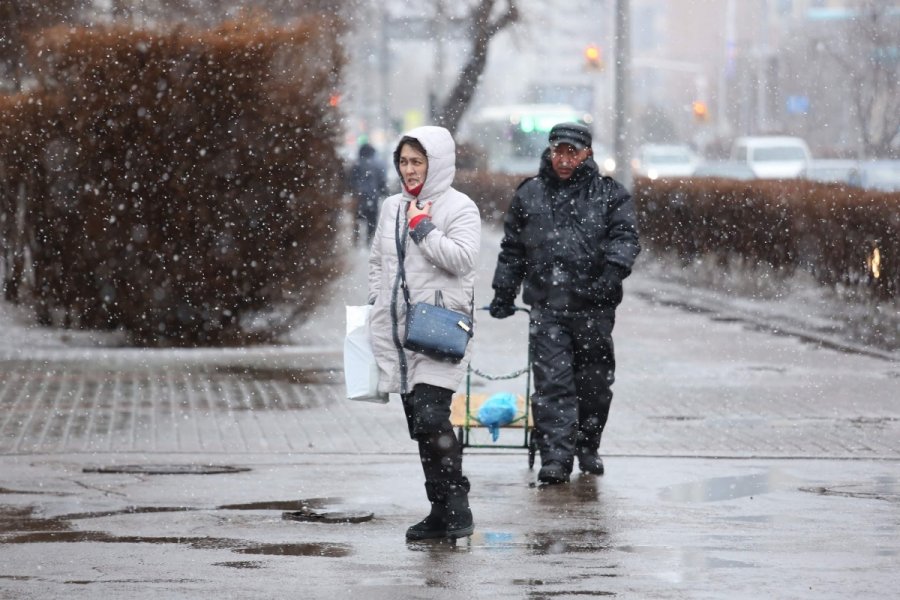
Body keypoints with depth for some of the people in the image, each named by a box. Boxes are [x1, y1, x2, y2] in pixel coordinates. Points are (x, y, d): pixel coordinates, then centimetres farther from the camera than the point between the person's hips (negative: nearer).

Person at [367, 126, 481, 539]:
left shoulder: (459, 208, -3)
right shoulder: (392, 207, 16)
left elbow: (462, 258, -16)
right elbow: (377, 261, 25)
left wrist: (423, 227, -11)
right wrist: (377, 305, 17)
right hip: (396, 332, 7)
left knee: (430, 417, -19)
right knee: (418, 424, 6)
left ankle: (456, 506, -13)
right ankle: (440, 512, 11)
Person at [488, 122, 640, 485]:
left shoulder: (609, 194, 7)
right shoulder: (529, 195, 13)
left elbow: (625, 236, -2)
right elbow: (512, 249, 19)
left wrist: (613, 270, -20)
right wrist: (503, 293, 16)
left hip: (594, 305, 0)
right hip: (547, 306, 0)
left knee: (595, 382, 9)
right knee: (552, 383, -9)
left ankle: (587, 448, 27)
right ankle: (555, 457, -12)